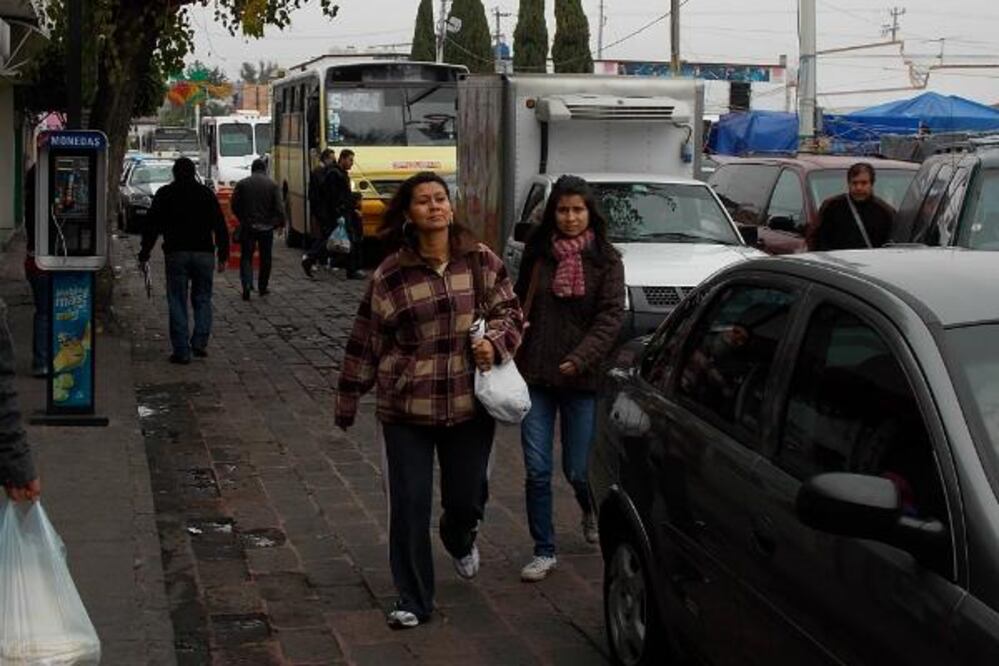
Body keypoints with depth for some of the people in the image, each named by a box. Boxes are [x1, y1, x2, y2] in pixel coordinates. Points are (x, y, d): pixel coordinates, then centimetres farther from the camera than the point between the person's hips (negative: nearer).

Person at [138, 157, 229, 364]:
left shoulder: (165, 194, 5)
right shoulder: (206, 193, 9)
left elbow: (151, 226, 3)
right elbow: (220, 227, 6)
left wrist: (144, 255, 7)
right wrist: (223, 255, 9)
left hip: (176, 253, -1)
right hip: (204, 253, 1)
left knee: (177, 301, 2)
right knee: (202, 298, 13)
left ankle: (181, 351, -2)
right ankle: (200, 342, 1)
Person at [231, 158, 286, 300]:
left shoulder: (242, 184, -1)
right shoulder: (273, 185, -4)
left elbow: (235, 206, 3)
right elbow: (279, 207, -10)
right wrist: (280, 222, 3)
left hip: (247, 226, 0)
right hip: (266, 227, 0)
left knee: (246, 256, 5)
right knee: (265, 258, 13)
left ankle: (247, 284, -15)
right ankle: (262, 287, 19)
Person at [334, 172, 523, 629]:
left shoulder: (481, 261, 1)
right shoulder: (390, 275, -3)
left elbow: (509, 311, 9)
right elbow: (366, 342, 5)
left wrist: (495, 341, -13)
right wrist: (348, 397, 10)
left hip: (470, 403, 1)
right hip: (407, 407, -1)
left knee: (467, 497, 12)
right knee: (409, 505, 0)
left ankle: (460, 540, 50)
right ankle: (413, 601, 16)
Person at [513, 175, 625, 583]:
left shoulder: (606, 261, -2)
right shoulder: (537, 254, 6)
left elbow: (611, 316, -8)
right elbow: (520, 305, 13)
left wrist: (581, 358, -20)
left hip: (582, 381, -2)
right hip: (534, 377, 2)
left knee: (577, 469, 6)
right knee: (537, 471, 0)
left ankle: (591, 513, 40)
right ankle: (544, 552, 13)